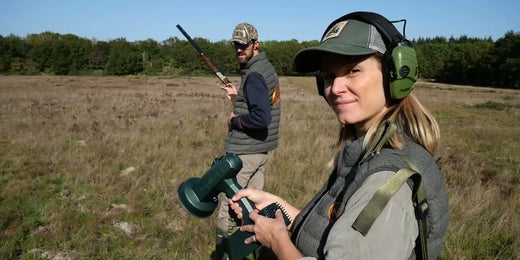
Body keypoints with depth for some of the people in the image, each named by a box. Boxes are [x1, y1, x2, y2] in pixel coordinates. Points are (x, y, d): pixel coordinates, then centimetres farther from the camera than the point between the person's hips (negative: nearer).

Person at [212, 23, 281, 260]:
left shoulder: (254, 75, -19)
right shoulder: (267, 68, 10)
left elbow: (262, 118, -28)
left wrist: (234, 121, -14)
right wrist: (237, 97, 12)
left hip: (243, 152, -10)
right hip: (261, 150, 10)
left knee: (228, 208, 4)